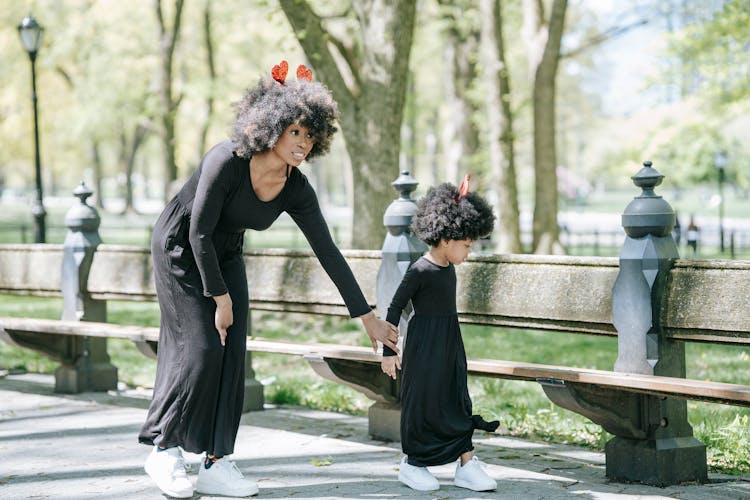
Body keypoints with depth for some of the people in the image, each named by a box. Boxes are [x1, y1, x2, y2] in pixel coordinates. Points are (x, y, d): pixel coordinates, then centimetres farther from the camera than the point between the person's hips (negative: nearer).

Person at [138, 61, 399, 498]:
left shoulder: (297, 190, -15)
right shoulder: (227, 161, -31)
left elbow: (328, 253, -11)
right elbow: (198, 233, -25)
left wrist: (368, 317, -11)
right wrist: (221, 298, -20)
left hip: (225, 257, 6)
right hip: (179, 249, -5)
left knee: (232, 353, -4)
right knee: (201, 347, -13)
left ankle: (216, 463, 1)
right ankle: (164, 449, 1)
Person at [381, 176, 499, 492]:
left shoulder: (448, 267, 8)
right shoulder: (420, 271, -18)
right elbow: (395, 309, -14)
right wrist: (388, 351, -14)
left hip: (449, 345, 8)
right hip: (423, 346, -8)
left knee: (458, 401, 7)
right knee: (422, 401, 1)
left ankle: (466, 465, 10)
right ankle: (412, 465, 15)